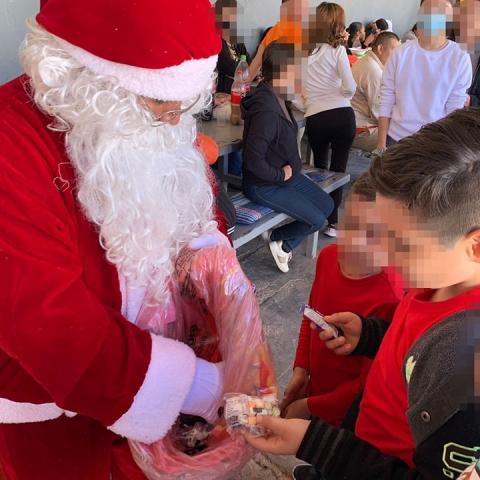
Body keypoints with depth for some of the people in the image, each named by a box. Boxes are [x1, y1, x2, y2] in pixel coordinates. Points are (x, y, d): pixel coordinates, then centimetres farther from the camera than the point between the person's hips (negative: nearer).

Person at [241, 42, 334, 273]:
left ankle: (283, 242, 21)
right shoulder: (266, 111, -31)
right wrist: (280, 175, -19)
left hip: (288, 174, 10)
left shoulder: (278, 99, 0)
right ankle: (278, 240, 19)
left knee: (327, 205, 11)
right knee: (316, 219, -6)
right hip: (265, 186, -10)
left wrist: (291, 169, 2)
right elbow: (253, 160, -34)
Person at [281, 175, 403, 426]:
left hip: (344, 417, -5)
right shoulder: (329, 256, -14)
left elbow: (370, 386, -22)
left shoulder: (387, 301, -33)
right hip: (314, 388, 6)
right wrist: (301, 369, -1)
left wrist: (310, 407, -14)